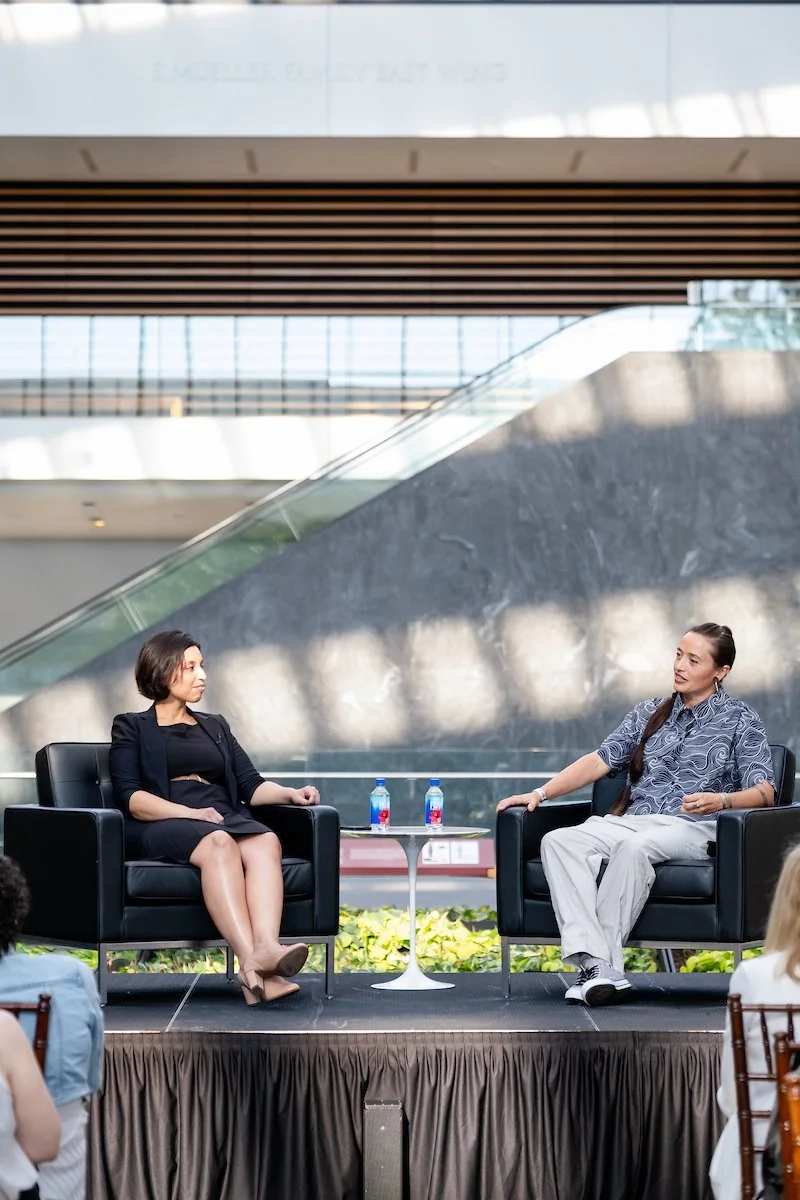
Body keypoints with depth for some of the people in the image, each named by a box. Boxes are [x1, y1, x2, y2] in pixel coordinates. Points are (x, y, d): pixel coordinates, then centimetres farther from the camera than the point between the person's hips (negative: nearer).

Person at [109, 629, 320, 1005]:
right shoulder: (132, 727, 16)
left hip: (227, 818, 4)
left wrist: (290, 793, -3)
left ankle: (267, 949, -57)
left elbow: (251, 785, 18)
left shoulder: (215, 727, 31)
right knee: (218, 843, -38)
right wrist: (191, 814, -14)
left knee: (265, 841, -32)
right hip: (161, 826, -4)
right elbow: (130, 797, 0)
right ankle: (251, 960, -55)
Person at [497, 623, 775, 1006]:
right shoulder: (650, 713, 23)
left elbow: (764, 791, 0)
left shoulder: (739, 719, 10)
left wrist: (721, 800, -21)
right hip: (630, 821, 5)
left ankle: (604, 960, -37)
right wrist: (540, 793, 6)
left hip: (690, 828, -5)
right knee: (557, 841, -26)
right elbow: (600, 760, 17)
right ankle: (598, 965, -41)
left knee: (634, 846, -40)